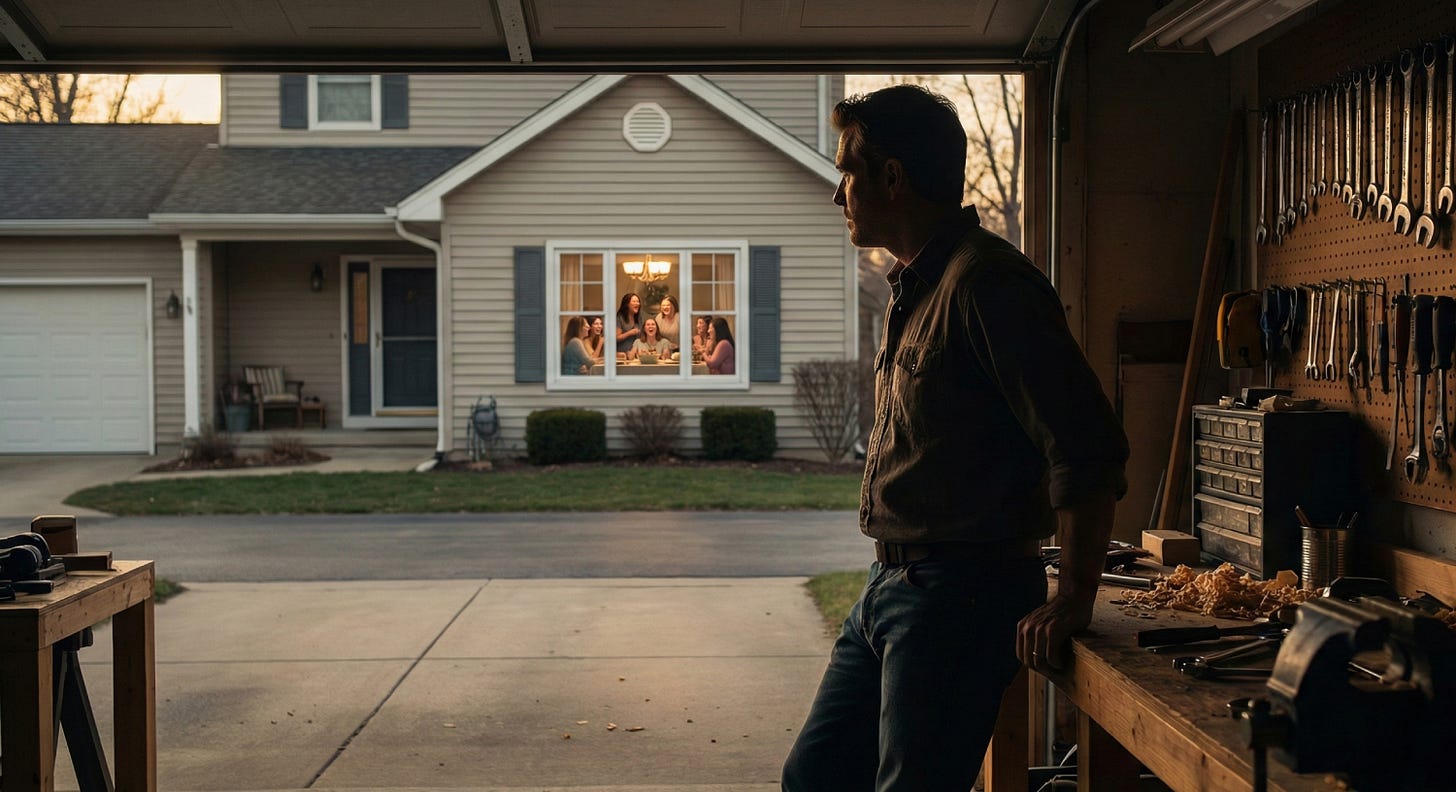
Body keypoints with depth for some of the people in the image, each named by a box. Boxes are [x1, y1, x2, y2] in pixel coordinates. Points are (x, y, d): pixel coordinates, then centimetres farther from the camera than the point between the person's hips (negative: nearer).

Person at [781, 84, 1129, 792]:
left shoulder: (985, 281, -17)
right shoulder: (913, 285, 15)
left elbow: (1090, 449, -22)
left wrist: (1072, 601, -18)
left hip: (959, 597, -10)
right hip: (888, 587, 10)